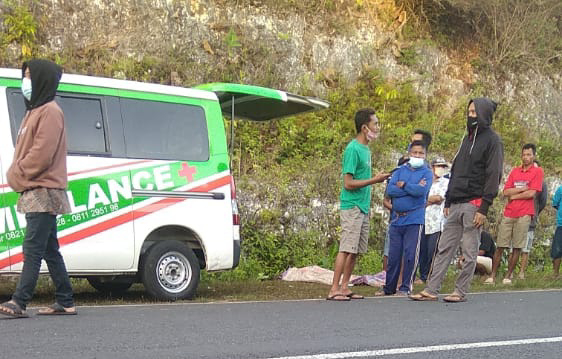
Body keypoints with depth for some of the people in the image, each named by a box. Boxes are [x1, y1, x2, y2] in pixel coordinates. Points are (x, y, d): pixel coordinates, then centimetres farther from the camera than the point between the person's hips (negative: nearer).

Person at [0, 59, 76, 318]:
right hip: (35, 192, 10)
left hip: (44, 192, -10)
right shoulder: (35, 111, 21)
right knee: (49, 250, 11)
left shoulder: (50, 112, -10)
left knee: (33, 248, -13)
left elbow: (42, 153, -20)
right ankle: (65, 303, 15)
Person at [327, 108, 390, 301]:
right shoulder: (353, 149, -13)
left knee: (355, 250, 9)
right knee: (346, 249, -10)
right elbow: (348, 183, -16)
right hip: (352, 207, -9)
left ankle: (344, 287, 14)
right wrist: (374, 180, -15)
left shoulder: (366, 149, 15)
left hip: (363, 207, 9)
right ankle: (334, 289, -8)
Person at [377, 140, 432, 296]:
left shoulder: (426, 173, 2)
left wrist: (403, 185, -6)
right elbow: (390, 190, -5)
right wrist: (412, 188, -10)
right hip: (396, 219, 3)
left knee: (410, 255, -3)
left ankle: (406, 287, 7)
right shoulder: (400, 171, 11)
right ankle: (389, 287, 18)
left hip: (414, 220, -3)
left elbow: (421, 191, -17)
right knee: (393, 255, 8)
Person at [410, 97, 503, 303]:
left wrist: (484, 208, -17)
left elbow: (494, 176, -10)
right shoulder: (468, 138, 21)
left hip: (473, 204, -7)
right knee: (444, 249, 5)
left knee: (469, 251, 0)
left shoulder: (492, 140, -3)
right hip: (456, 204, 7)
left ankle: (461, 291, 8)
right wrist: (448, 201, 16)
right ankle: (431, 290, 5)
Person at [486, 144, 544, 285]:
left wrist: (514, 196, 1)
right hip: (509, 214, 3)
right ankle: (492, 276, 2)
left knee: (517, 248, -1)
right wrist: (522, 189, -6)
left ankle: (508, 276, 6)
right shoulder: (515, 171, 15)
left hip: (524, 214, -3)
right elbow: (506, 192, 5)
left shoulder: (537, 171, 2)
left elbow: (532, 193, -8)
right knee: (500, 246, 0)